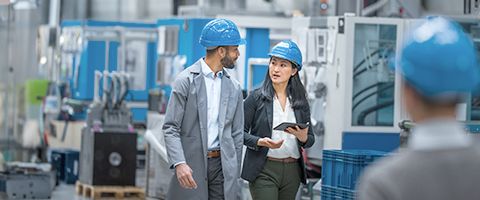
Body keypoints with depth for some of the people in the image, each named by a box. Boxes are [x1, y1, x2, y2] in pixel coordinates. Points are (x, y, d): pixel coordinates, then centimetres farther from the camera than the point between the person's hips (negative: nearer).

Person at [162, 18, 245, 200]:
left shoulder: (234, 88, 11)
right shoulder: (186, 81, -4)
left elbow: (237, 134, 14)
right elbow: (171, 128, -8)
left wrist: (234, 176, 11)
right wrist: (179, 163, -21)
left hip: (222, 165, 4)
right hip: (191, 165, -4)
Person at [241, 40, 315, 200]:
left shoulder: (300, 102, 10)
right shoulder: (256, 97, 1)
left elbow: (311, 139, 12)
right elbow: (240, 131, -1)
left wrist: (304, 138, -11)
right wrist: (261, 142, -18)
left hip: (292, 170, 4)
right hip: (264, 170, -4)